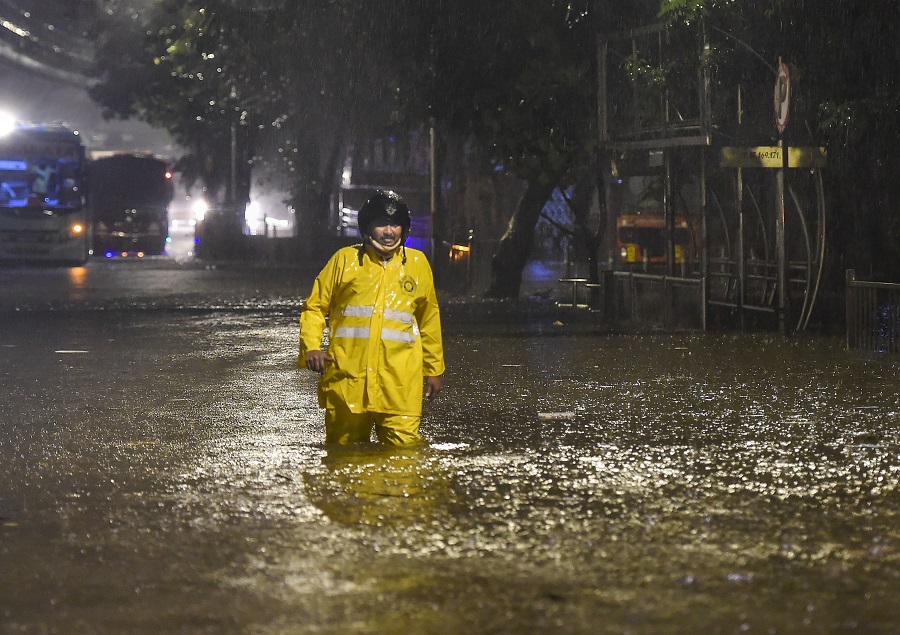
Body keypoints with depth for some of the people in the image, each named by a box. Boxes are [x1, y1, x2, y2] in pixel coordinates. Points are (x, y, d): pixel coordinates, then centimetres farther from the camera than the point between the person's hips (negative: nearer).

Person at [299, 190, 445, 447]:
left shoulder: (417, 264, 12)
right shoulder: (345, 260, 6)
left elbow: (429, 320, 21)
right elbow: (315, 306, 10)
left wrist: (434, 369, 23)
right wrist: (311, 348, -7)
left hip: (400, 384, 0)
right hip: (347, 378, 0)